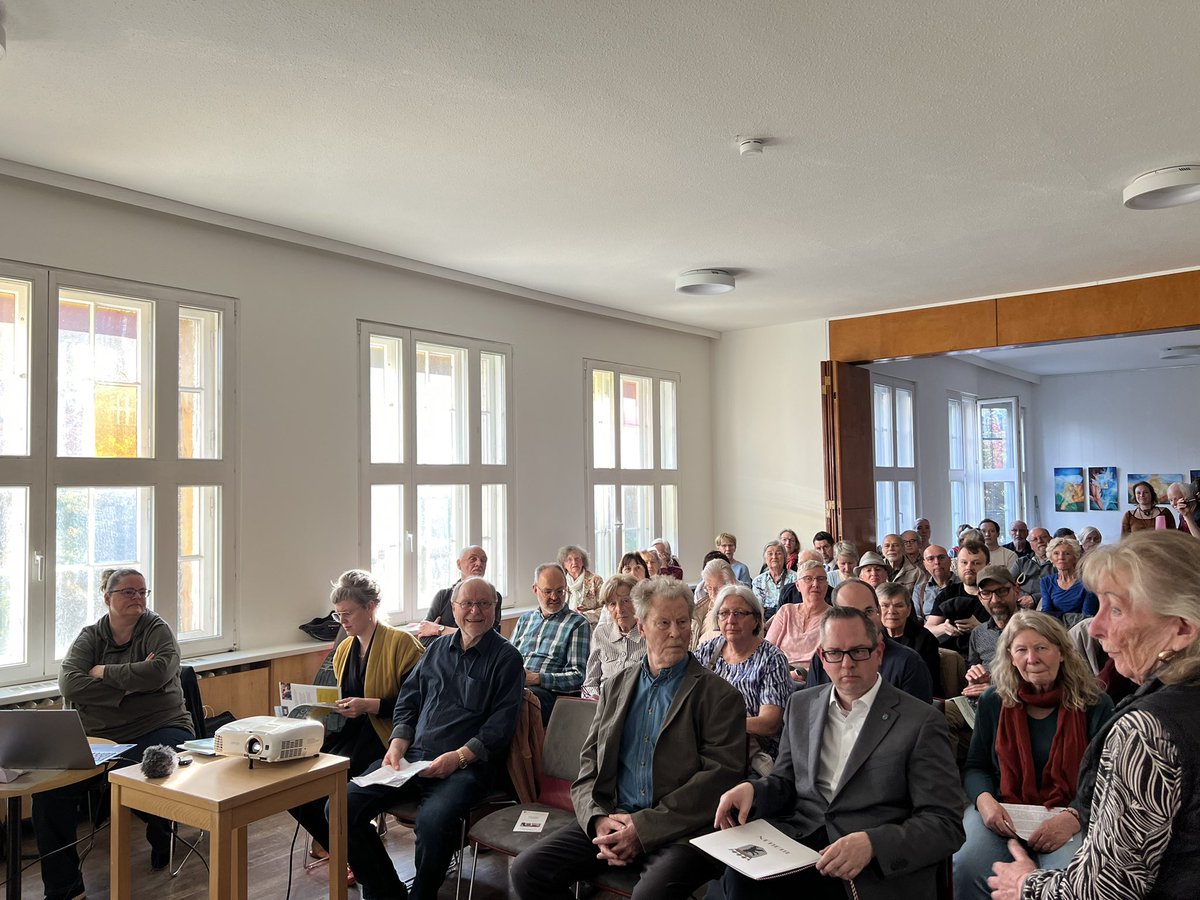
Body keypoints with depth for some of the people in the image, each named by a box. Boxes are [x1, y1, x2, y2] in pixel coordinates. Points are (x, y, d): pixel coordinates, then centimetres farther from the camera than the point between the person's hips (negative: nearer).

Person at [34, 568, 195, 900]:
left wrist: (104, 671, -9)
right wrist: (131, 680, -15)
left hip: (157, 728, -3)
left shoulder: (156, 629, 2)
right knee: (50, 792, -20)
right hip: (98, 736, 3)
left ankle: (161, 841, 5)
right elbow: (69, 684, -8)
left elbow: (158, 672, -18)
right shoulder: (89, 637, 10)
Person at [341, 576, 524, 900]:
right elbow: (407, 703, 18)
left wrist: (459, 757, -18)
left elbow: (501, 724, -6)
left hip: (467, 764, -5)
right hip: (412, 756, 6)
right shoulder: (438, 647, 17)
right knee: (342, 807, -12)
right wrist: (397, 744, 1)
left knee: (432, 819, -35)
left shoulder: (506, 658, 1)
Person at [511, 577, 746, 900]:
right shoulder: (616, 687, 15)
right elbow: (590, 762, 14)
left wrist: (643, 828, -14)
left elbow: (720, 776, -9)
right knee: (527, 870, -10)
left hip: (681, 830, -5)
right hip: (612, 820, 5)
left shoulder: (718, 696, 0)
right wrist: (598, 820, -7)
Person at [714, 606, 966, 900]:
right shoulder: (801, 705, 15)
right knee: (738, 875, -30)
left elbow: (946, 824, -4)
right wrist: (752, 789, -3)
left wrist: (872, 843, -21)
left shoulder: (921, 721, -1)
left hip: (876, 870, -4)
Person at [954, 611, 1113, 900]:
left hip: (1070, 816, -1)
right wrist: (984, 799, -10)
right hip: (1001, 813, 1)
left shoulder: (1095, 705, 2)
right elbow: (976, 767, 13)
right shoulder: (993, 702, 9)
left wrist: (1073, 817, -20)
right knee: (964, 867, -29)